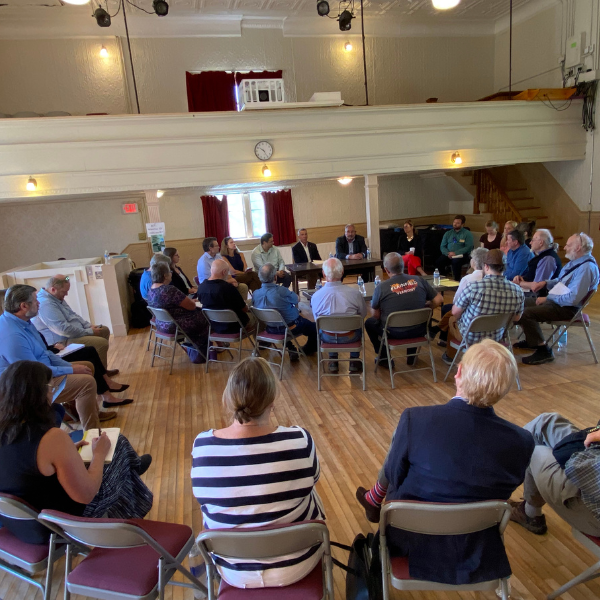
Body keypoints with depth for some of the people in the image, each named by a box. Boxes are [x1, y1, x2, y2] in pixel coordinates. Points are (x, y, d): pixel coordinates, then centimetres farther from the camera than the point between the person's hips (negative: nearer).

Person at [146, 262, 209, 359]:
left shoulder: (151, 291, 1)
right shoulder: (170, 290, -28)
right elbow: (192, 306, -21)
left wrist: (188, 300, 7)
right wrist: (192, 301, 1)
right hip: (175, 327, -9)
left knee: (198, 312, 20)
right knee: (204, 318, 10)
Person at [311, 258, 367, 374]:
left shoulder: (316, 296, -18)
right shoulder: (355, 292, -21)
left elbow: (316, 318, 0)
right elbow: (363, 314, -2)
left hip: (327, 338, 1)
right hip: (350, 337, 0)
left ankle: (333, 362, 35)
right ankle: (354, 362, 34)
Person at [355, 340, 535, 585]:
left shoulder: (415, 419, -29)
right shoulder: (522, 441, -20)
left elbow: (394, 478, -13)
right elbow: (503, 495, -2)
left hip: (412, 541, -2)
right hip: (477, 550, 3)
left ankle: (375, 501, 49)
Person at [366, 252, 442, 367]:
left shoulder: (381, 287, -16)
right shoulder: (419, 281, -9)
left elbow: (375, 314, -7)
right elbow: (439, 300, -2)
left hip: (394, 333, -3)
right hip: (419, 331, 3)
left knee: (369, 323, 24)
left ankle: (384, 358, 28)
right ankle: (412, 354, 38)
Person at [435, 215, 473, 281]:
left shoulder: (467, 234, 5)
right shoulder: (448, 233, 18)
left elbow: (468, 247, -7)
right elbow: (442, 246, 12)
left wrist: (455, 253, -18)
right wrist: (448, 253, -10)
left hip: (461, 255, -3)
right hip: (448, 255, 4)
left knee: (455, 261, -38)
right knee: (438, 262, -27)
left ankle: (457, 280, -25)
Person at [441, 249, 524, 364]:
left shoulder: (473, 287, -29)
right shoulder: (518, 291, -16)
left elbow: (455, 312, -14)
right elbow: (516, 318, 1)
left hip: (469, 336, -4)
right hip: (496, 337, 4)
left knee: (452, 319, 31)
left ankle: (450, 356, 49)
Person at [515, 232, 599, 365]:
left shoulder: (587, 268, -21)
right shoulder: (575, 262, 10)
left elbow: (573, 298, -28)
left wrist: (548, 298, -19)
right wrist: (544, 283, 5)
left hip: (567, 308, -10)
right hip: (555, 300, 10)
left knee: (526, 313, -27)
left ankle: (543, 351, -14)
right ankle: (531, 340, 28)